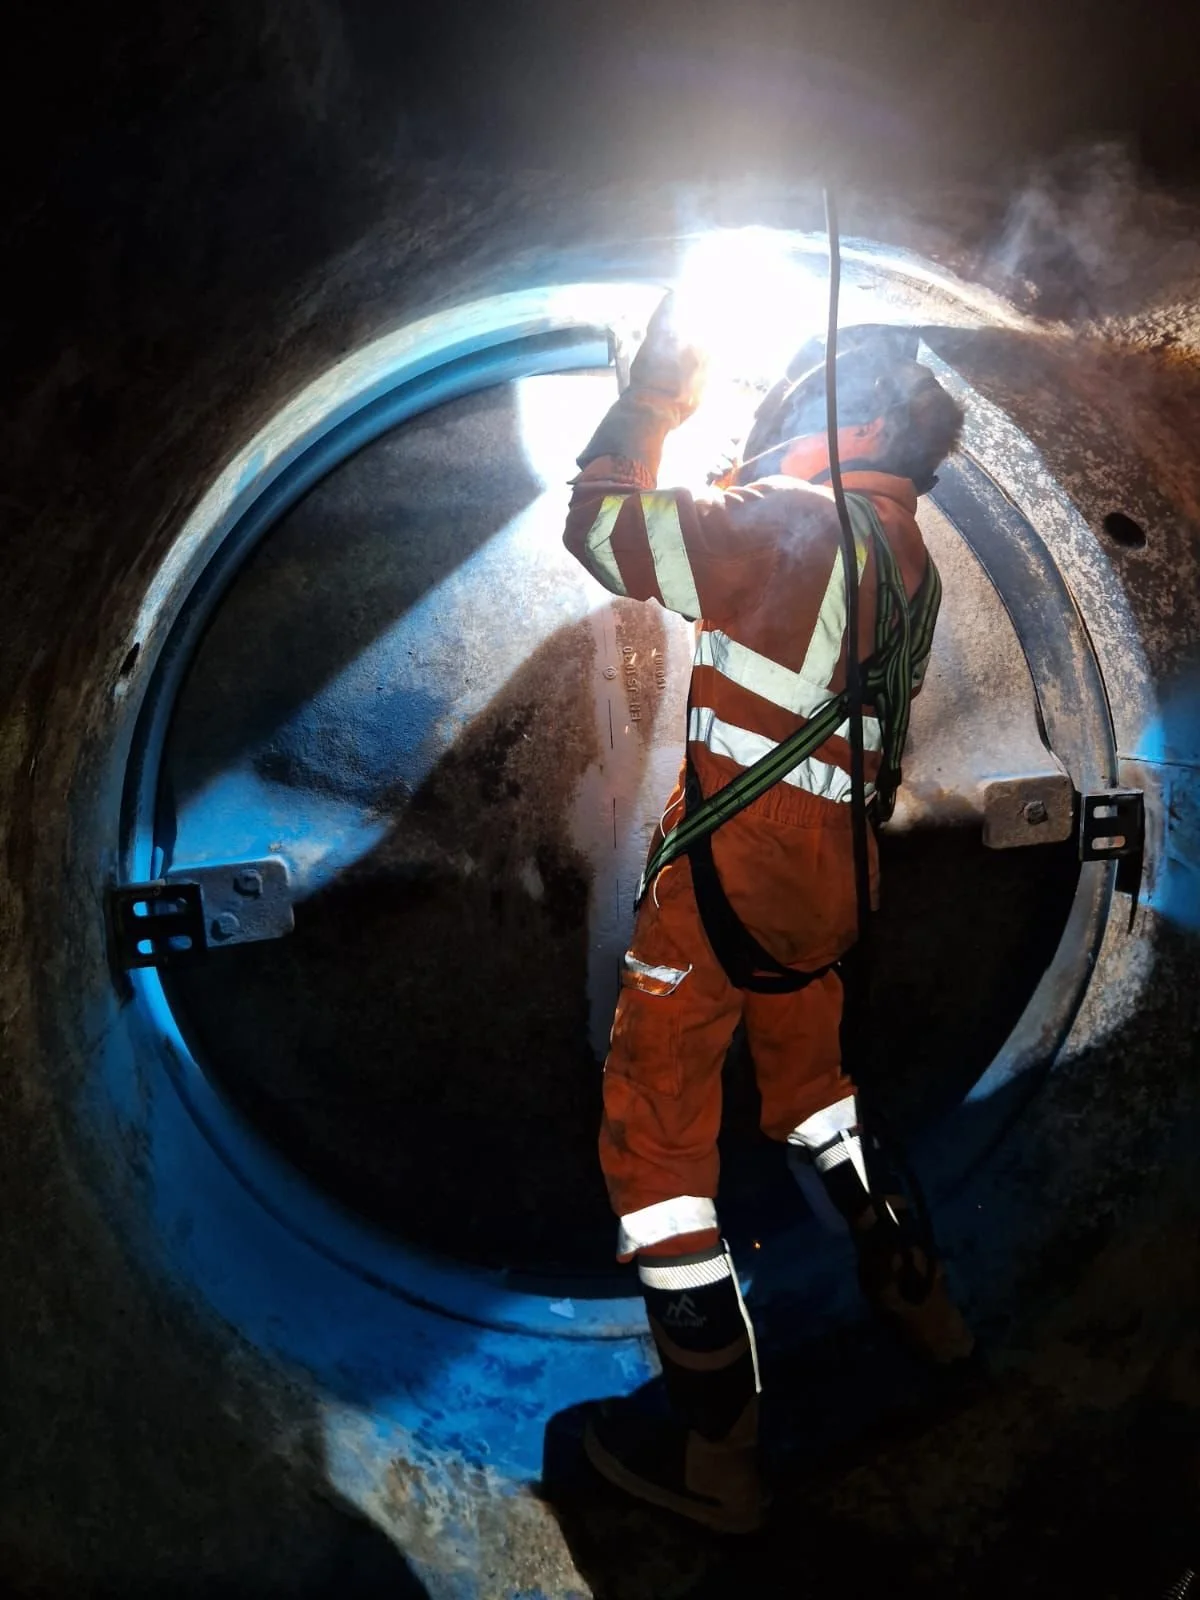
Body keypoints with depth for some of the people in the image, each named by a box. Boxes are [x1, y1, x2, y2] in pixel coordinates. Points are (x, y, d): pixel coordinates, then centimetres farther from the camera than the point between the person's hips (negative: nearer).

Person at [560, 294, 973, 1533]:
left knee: (655, 1139, 2)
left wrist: (654, 392, 4)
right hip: (823, 886, 9)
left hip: (725, 881, -8)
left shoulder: (790, 523, -16)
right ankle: (912, 1293, 46)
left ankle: (713, 1451, 10)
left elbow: (598, 524, -8)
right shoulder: (906, 556, 8)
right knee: (806, 1079, 31)